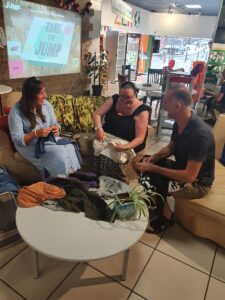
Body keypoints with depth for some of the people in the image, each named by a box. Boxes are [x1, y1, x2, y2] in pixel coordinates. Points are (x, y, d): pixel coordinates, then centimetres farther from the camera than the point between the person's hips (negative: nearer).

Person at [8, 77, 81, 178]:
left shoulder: (46, 104, 0)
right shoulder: (16, 111, -15)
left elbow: (55, 123, 8)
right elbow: (17, 140, -17)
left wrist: (56, 128, -17)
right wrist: (36, 133, -32)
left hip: (48, 139, 5)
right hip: (28, 145, -5)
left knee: (69, 147, -23)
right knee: (58, 153, -30)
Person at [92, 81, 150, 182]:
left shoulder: (142, 110, -16)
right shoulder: (114, 99, -3)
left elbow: (140, 138, -20)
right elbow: (97, 114, -6)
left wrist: (125, 147, -39)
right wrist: (98, 128, -27)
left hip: (128, 144, -4)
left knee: (108, 156, -29)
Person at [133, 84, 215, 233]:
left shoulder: (200, 133, -32)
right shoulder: (179, 123, -6)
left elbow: (189, 176, -32)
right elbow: (170, 148, 10)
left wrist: (153, 168, -28)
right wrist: (152, 158, -10)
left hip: (197, 182, -8)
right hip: (182, 168, 8)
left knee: (150, 183, -27)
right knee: (140, 161, 0)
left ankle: (165, 217, 4)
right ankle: (157, 207, 11)